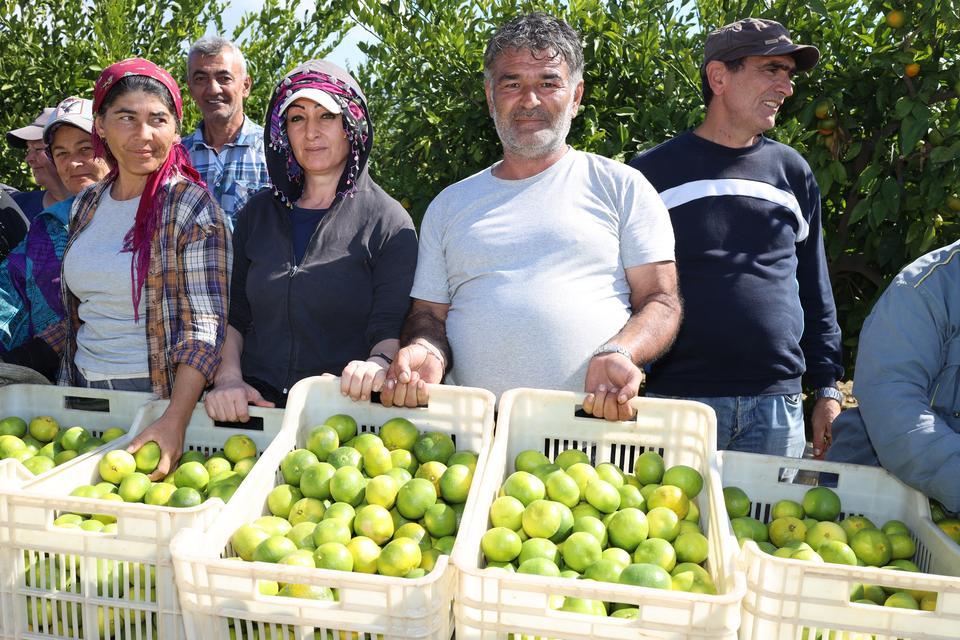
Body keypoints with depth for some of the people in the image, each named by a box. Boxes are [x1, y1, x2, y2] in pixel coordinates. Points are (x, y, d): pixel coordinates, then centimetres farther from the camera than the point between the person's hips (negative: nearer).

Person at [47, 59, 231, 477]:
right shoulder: (86, 206, 7)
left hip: (157, 393, -5)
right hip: (82, 388, 6)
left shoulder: (191, 207, -12)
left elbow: (204, 325, -19)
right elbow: (75, 312, 17)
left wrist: (175, 419, -29)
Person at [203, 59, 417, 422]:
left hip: (345, 409, -2)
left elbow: (392, 325, -4)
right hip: (255, 403, 3)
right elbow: (232, 315, 15)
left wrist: (378, 363, -26)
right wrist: (228, 377, -3)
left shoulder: (387, 221, 2)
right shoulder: (257, 214, 16)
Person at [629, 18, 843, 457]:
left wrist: (828, 390, 10)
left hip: (778, 409, 3)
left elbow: (816, 293, 14)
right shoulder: (654, 171, 0)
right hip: (677, 403, -3)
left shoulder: (793, 172, 11)